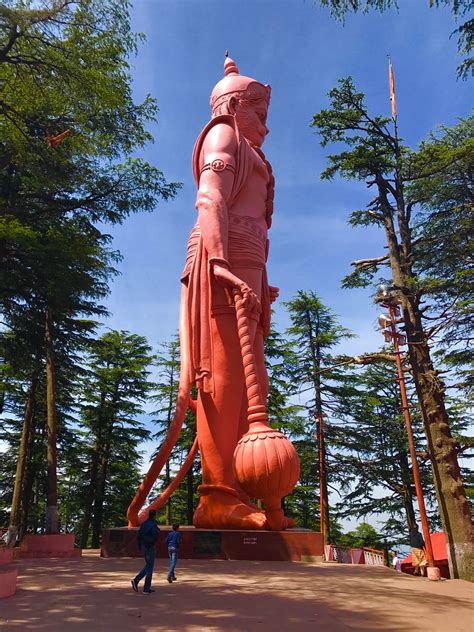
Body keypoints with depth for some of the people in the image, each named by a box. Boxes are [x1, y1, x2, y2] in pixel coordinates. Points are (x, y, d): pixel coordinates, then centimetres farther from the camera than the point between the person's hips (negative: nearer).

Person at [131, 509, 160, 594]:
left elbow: (139, 535, 10)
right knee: (149, 567, 2)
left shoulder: (143, 524, 8)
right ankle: (146, 589, 6)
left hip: (143, 546, 8)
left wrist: (140, 547, 14)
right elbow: (155, 536, -23)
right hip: (150, 547, -8)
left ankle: (136, 580, 8)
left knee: (148, 565, 20)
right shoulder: (153, 524, -16)